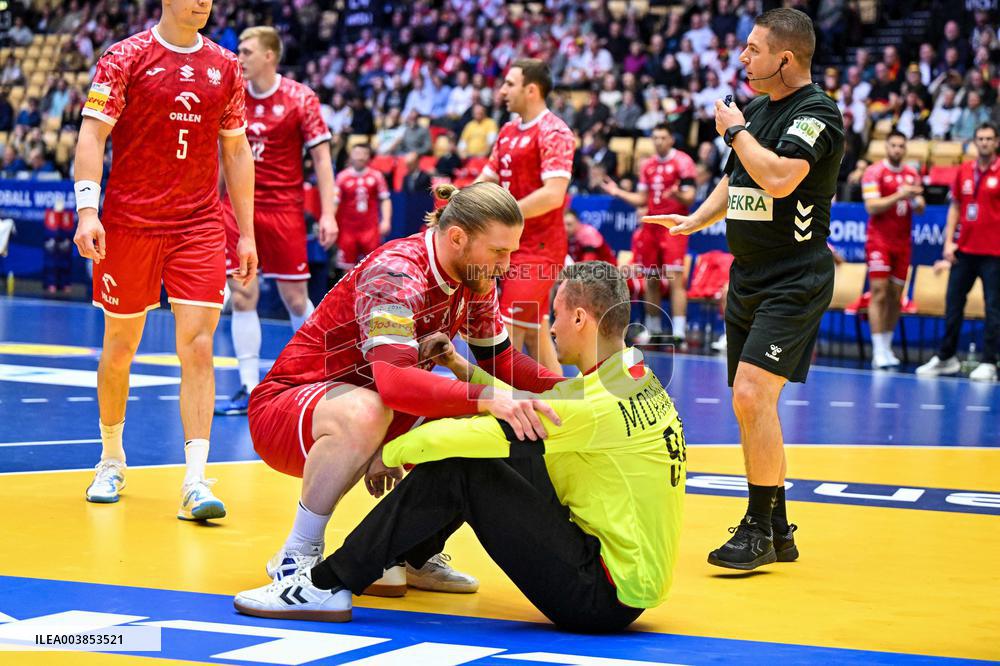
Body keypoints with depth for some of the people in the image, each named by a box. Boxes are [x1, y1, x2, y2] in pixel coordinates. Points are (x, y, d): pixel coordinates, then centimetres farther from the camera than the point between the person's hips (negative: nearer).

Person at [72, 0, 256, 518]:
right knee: (120, 348, 8)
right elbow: (92, 134, -9)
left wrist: (246, 233, 11)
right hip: (130, 221, -2)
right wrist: (87, 211, -22)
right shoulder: (124, 58, -3)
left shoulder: (225, 67, 9)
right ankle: (112, 460, 30)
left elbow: (236, 151, 14)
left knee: (198, 347, -9)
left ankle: (195, 482, -12)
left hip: (201, 224, 2)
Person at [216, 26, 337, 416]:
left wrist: (327, 213, -12)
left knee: (296, 300, 0)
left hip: (284, 210, -3)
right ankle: (249, 389, 1)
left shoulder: (300, 99, -6)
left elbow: (321, 157, -5)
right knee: (242, 298, -3)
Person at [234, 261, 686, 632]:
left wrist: (390, 454, -4)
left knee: (453, 468, -12)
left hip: (606, 596, -9)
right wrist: (462, 369, 11)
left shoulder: (597, 406, -22)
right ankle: (405, 558, 30)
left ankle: (327, 587, -7)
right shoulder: (632, 376, 7)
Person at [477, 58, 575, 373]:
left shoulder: (553, 133, -14)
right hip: (513, 244, 9)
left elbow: (553, 194, -23)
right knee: (535, 333, 12)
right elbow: (488, 179, 18)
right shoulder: (508, 131, 14)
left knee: (507, 332, -13)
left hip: (537, 249, -9)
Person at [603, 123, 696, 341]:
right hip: (651, 226, 7)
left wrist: (678, 195, -31)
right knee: (651, 281, 8)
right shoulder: (647, 166, 13)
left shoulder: (682, 162, -7)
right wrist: (618, 192, 8)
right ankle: (653, 329, 18)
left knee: (675, 279, -13)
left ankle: (679, 332, -16)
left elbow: (689, 198, -11)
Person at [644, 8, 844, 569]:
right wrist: (693, 220, 14)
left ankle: (758, 530, -9)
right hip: (748, 278, 9)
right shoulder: (756, 108, 12)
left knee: (752, 394, -18)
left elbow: (779, 178, -29)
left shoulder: (817, 112, -14)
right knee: (751, 405, 11)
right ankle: (777, 532, 21)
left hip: (795, 280, -9)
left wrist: (736, 131, -15)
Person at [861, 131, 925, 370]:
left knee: (895, 297, 6)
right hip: (879, 241, -5)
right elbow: (871, 207, -14)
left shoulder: (912, 174, 11)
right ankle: (878, 353, -11)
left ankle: (887, 348, 16)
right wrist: (899, 195, -24)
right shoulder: (874, 172, -5)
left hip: (902, 243, 5)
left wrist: (916, 199, -11)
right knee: (879, 294, -10)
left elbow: (920, 209, 12)